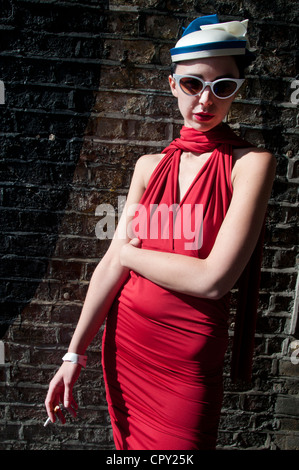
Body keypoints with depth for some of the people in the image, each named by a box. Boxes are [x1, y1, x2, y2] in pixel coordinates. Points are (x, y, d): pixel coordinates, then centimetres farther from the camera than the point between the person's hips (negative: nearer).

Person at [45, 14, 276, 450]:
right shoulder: (150, 166, 2)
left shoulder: (251, 163, -10)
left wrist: (130, 253, -7)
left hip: (190, 357, -4)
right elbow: (112, 263, -1)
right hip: (125, 339, 5)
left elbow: (213, 279, -21)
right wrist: (75, 353, 1)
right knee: (128, 445, 23)